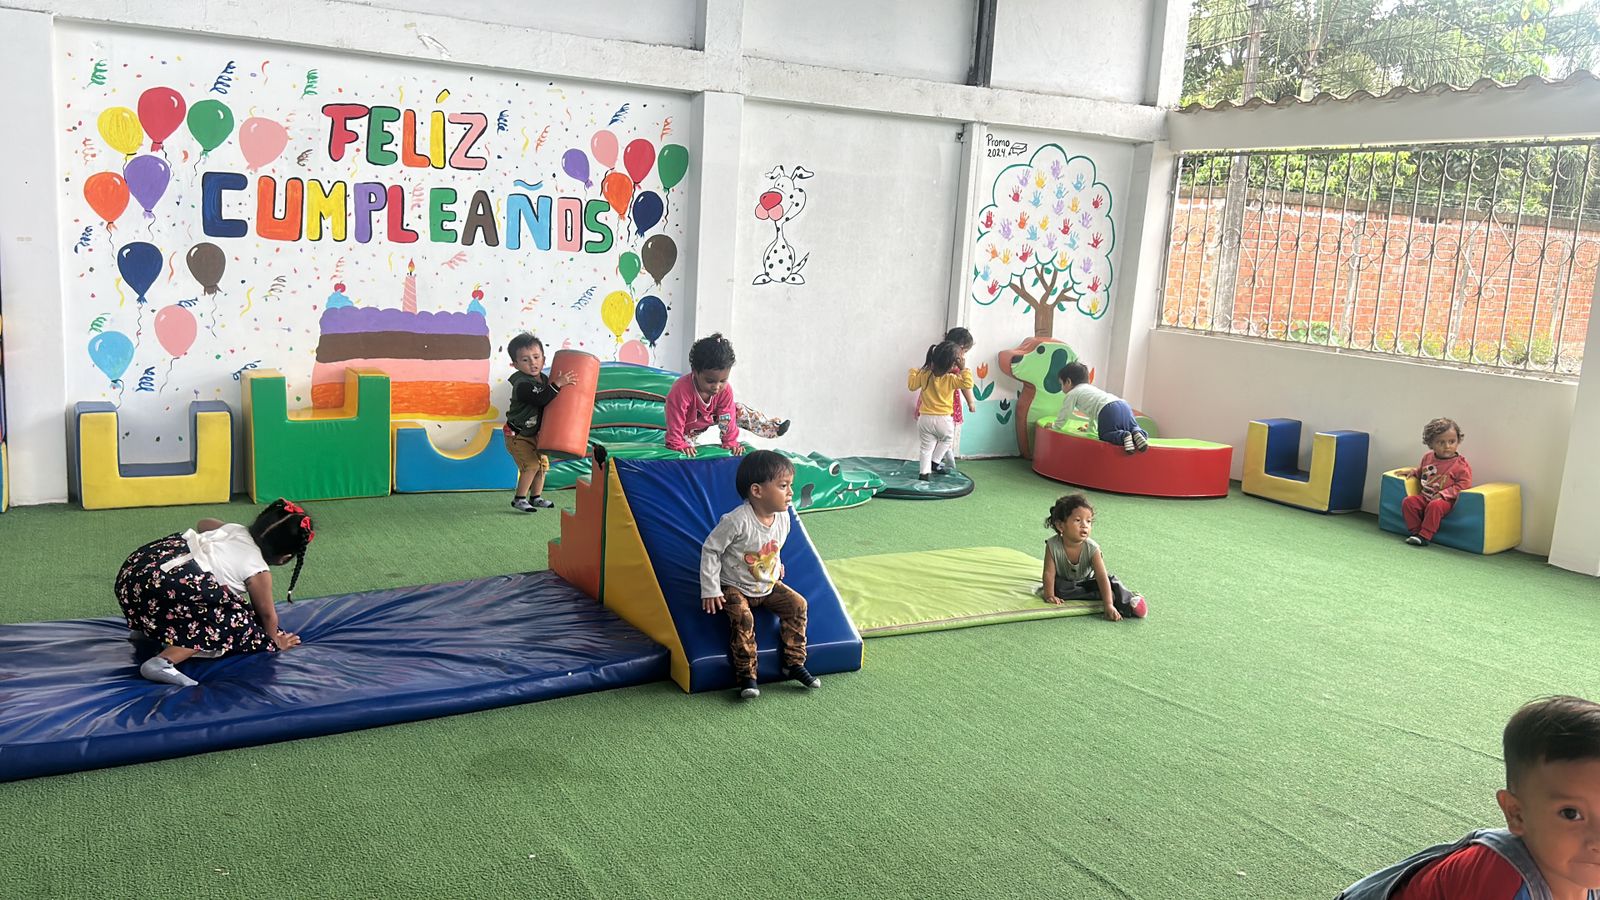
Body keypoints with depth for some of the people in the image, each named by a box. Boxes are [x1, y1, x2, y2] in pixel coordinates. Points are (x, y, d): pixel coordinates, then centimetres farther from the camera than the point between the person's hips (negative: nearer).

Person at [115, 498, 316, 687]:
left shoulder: (236, 529, 21)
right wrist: (275, 642, 35)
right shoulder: (259, 572, 1)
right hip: (168, 582, -10)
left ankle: (148, 629, 27)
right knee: (230, 622, -4)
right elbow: (267, 614, 16)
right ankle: (164, 661, -21)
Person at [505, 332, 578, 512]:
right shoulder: (522, 384, -26)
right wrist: (557, 384, -43)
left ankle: (536, 497, 26)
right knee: (531, 464, -17)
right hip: (518, 435, -8)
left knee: (543, 463, 11)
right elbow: (540, 399, -40)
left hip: (534, 433, 8)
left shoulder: (545, 379, 0)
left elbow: (550, 401, 12)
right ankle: (519, 499, -5)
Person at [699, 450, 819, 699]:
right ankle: (746, 675, -21)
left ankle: (794, 664, -1)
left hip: (768, 585, 6)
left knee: (797, 604, -9)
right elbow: (710, 550, -19)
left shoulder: (783, 517, -6)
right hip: (735, 587, -6)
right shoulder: (737, 521, -27)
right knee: (742, 616, -30)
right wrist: (710, 591, -19)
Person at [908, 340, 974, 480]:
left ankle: (924, 472, 5)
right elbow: (968, 384, -21)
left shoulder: (924, 374, -6)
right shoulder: (951, 379, -17)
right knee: (947, 440, 27)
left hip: (925, 419, 3)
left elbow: (912, 385, 6)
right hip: (944, 421, -2)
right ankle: (934, 462, 26)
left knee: (926, 447, 10)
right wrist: (963, 369, -13)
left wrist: (913, 372, 22)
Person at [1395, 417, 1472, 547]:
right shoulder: (1427, 458, 11)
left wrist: (1443, 494, -20)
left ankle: (1425, 536, -28)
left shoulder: (1461, 464, -7)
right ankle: (1415, 531, -10)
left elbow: (1463, 484, -12)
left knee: (1434, 506, -36)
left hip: (1445, 500, -6)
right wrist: (1413, 471, 10)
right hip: (1424, 496, 6)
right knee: (1408, 501, -18)